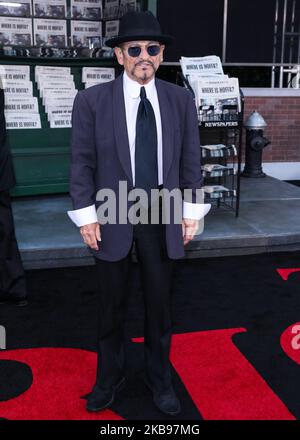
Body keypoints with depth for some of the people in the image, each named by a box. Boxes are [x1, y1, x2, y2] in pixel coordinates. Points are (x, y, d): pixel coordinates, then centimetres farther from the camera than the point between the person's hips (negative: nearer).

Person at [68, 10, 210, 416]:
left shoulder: (180, 99, 2)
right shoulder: (91, 100, -4)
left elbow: (190, 159, 4)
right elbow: (82, 162, -4)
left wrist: (192, 210, 1)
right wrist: (86, 216, -7)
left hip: (164, 216, 2)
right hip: (113, 217, -1)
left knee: (160, 304, 13)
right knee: (111, 306, 13)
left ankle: (160, 379, 35)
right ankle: (109, 378, 36)